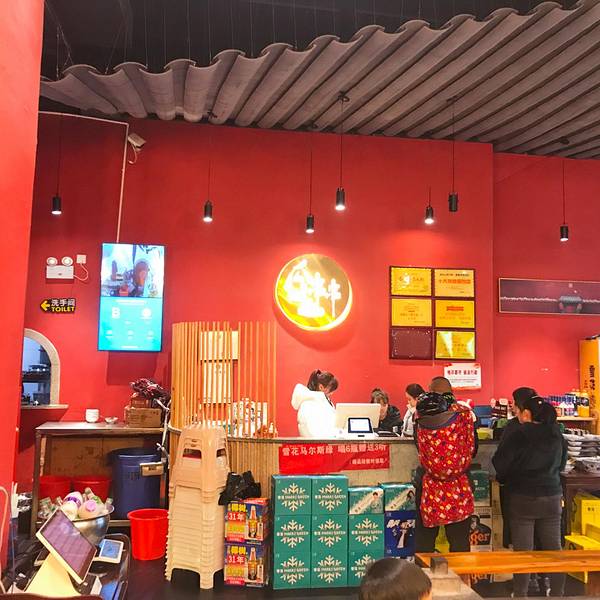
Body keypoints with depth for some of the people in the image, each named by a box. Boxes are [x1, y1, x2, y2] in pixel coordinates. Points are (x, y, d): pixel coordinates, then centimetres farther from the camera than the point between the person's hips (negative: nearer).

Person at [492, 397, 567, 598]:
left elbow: (499, 463, -13)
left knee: (523, 549, 3)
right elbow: (561, 464, 15)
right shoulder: (556, 434, 1)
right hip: (552, 497, 4)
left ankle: (520, 594, 11)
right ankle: (557, 592, 19)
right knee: (553, 547, 11)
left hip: (523, 498, -4)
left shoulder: (519, 434, -15)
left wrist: (505, 477, 7)